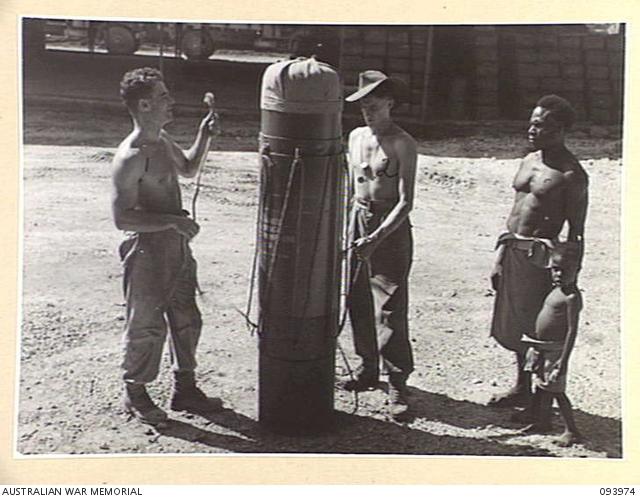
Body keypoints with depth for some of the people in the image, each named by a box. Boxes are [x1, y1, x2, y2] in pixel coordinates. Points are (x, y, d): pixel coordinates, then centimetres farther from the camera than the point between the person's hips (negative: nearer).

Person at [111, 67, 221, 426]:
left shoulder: (163, 140, 7)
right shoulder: (131, 157, -22)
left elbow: (188, 169, 26)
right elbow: (123, 218, -24)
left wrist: (203, 138, 10)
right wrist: (174, 221, -25)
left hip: (176, 247, 9)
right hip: (148, 250, -9)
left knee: (187, 321, 17)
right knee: (147, 327, 4)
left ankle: (185, 389, 32)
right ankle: (135, 395, 24)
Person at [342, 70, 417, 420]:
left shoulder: (402, 144, -11)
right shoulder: (356, 137, 9)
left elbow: (405, 202, -15)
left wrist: (376, 238, -24)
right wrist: (347, 228, 16)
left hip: (390, 227, -6)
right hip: (357, 221, 6)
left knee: (389, 308, -7)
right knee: (358, 301, 11)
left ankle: (397, 383, 0)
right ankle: (368, 368, 27)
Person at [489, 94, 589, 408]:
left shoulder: (571, 175, -11)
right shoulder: (528, 161, 12)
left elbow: (576, 233, -10)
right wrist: (500, 258, 17)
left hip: (539, 256, -8)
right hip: (512, 251, 8)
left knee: (538, 330, 0)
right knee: (513, 326, 16)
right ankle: (522, 388, 32)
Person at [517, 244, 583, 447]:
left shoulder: (572, 297, -19)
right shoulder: (555, 290, 8)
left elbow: (572, 330, -22)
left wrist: (563, 360, -25)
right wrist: (535, 343, 22)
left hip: (555, 348, -9)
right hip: (541, 347, 9)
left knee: (556, 390, -2)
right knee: (541, 386, 19)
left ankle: (572, 430, 11)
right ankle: (542, 422, 36)